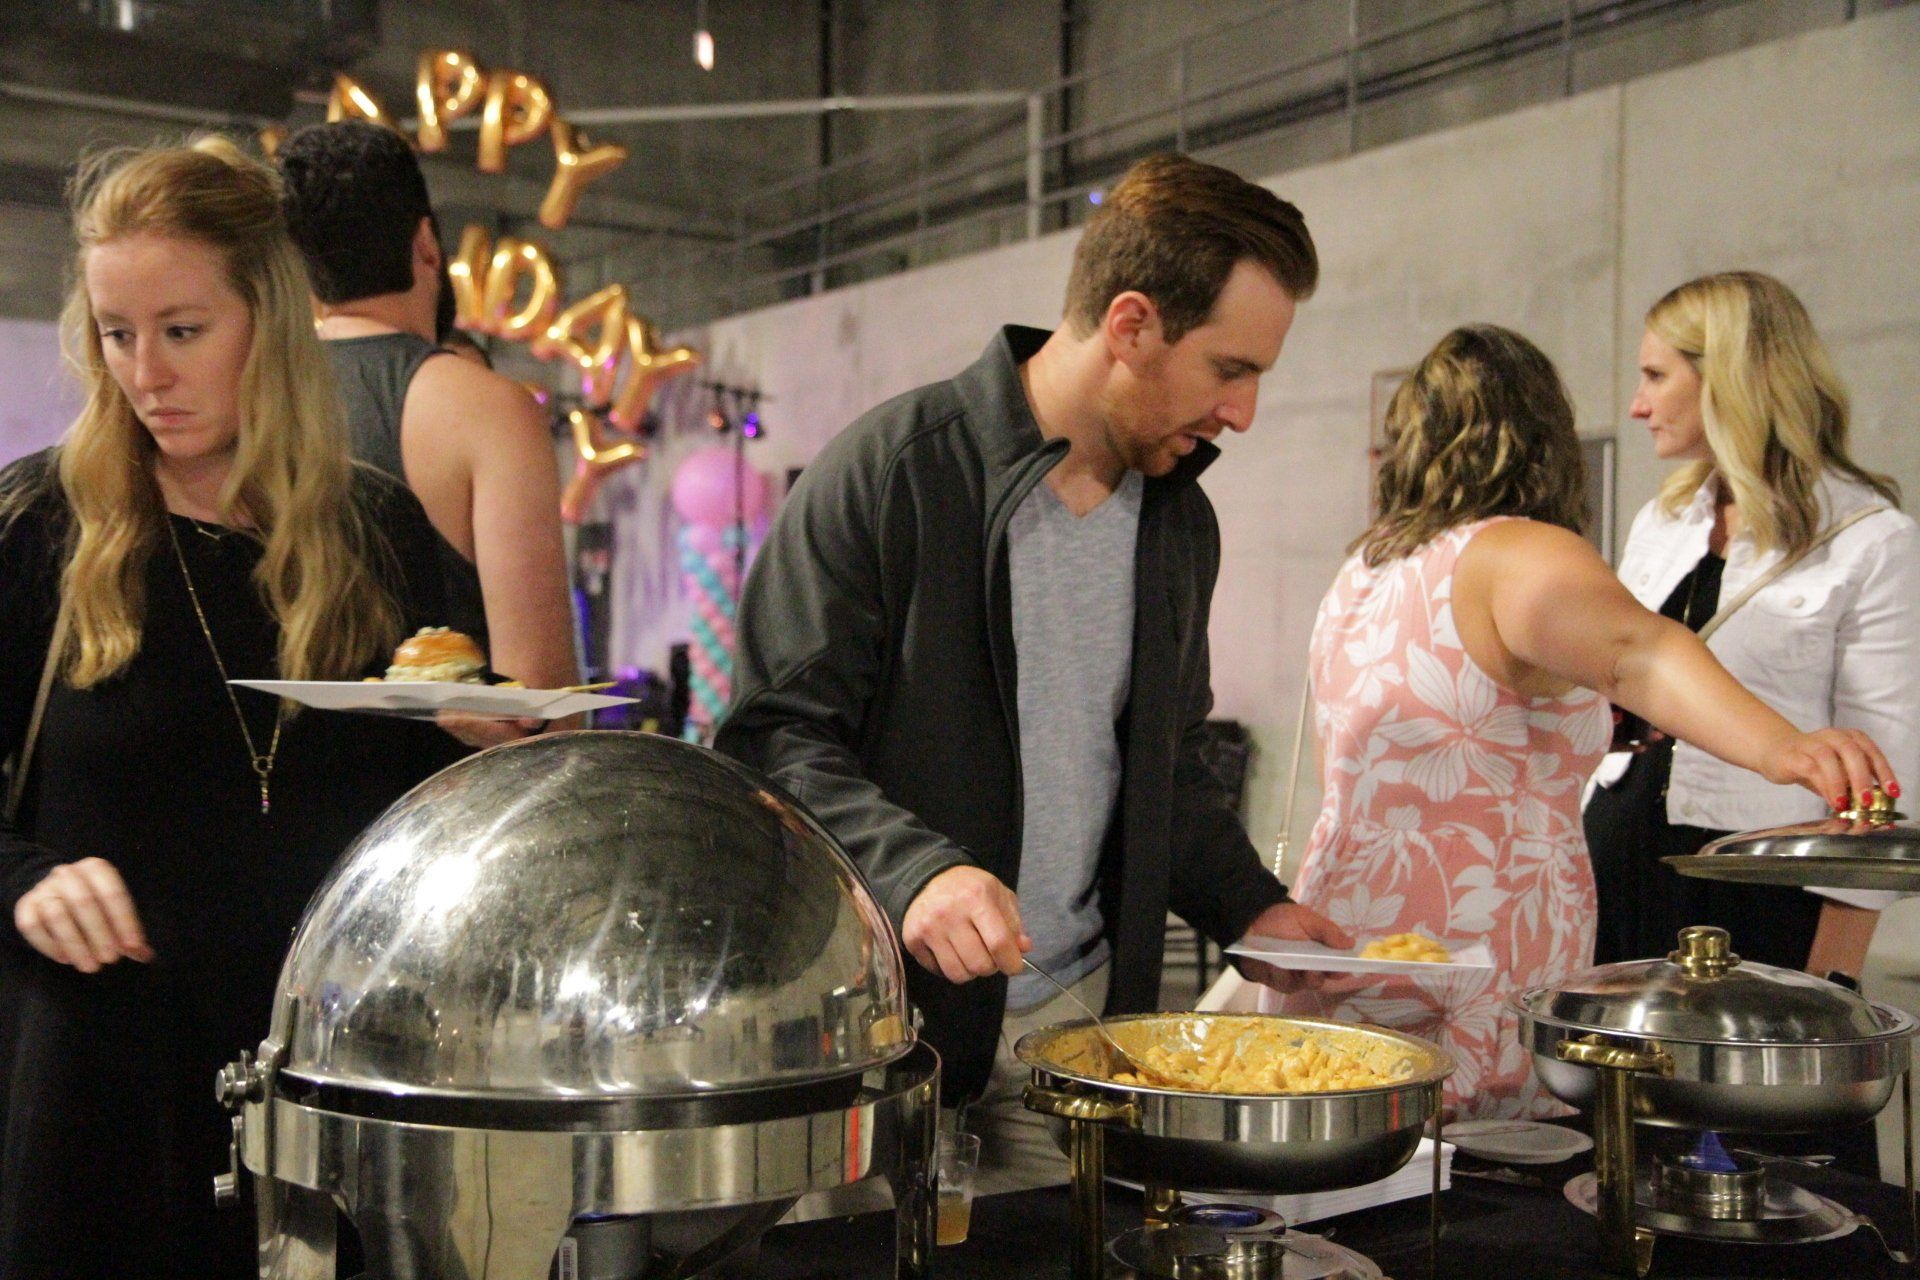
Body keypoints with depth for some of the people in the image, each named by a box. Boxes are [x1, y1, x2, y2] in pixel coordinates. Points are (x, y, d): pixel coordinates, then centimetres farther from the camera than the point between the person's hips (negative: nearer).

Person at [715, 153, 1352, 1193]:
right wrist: (911, 870, -27)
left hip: (1087, 1020, 6)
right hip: (894, 1021, -5)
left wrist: (1250, 908, 9)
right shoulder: (888, 474, -11)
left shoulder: (1181, 520, 10)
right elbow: (773, 737, -12)